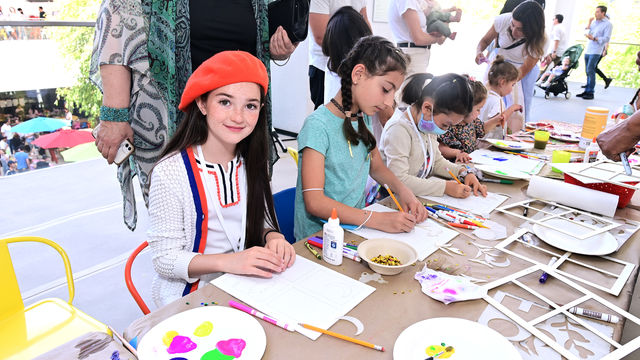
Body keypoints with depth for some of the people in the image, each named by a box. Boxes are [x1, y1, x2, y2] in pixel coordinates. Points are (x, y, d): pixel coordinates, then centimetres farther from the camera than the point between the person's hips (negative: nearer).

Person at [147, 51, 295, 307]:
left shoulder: (253, 163, 1)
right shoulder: (170, 173, -17)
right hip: (190, 293, -5)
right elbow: (165, 259, -14)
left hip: (246, 286, 5)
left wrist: (273, 236, -13)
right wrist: (228, 261, -29)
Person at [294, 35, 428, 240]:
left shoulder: (363, 118, 8)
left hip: (355, 226, 7)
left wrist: (403, 191, 1)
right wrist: (377, 219, -26)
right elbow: (314, 202, -21)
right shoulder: (318, 125, -17)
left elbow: (377, 167, 21)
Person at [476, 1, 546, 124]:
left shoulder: (539, 41, -29)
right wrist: (479, 52, -32)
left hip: (523, 67, -1)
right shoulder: (503, 20, -26)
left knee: (521, 107, -7)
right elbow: (485, 40, -9)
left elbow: (524, 70, -23)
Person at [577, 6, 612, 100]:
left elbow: (606, 39, -10)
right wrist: (589, 24, 4)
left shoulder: (608, 24, -4)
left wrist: (593, 38, -18)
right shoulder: (594, 22, 16)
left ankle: (590, 93, -11)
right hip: (588, 50, 7)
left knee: (590, 71, -13)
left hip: (596, 52, -7)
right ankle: (586, 91, 14)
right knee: (588, 71, 9)